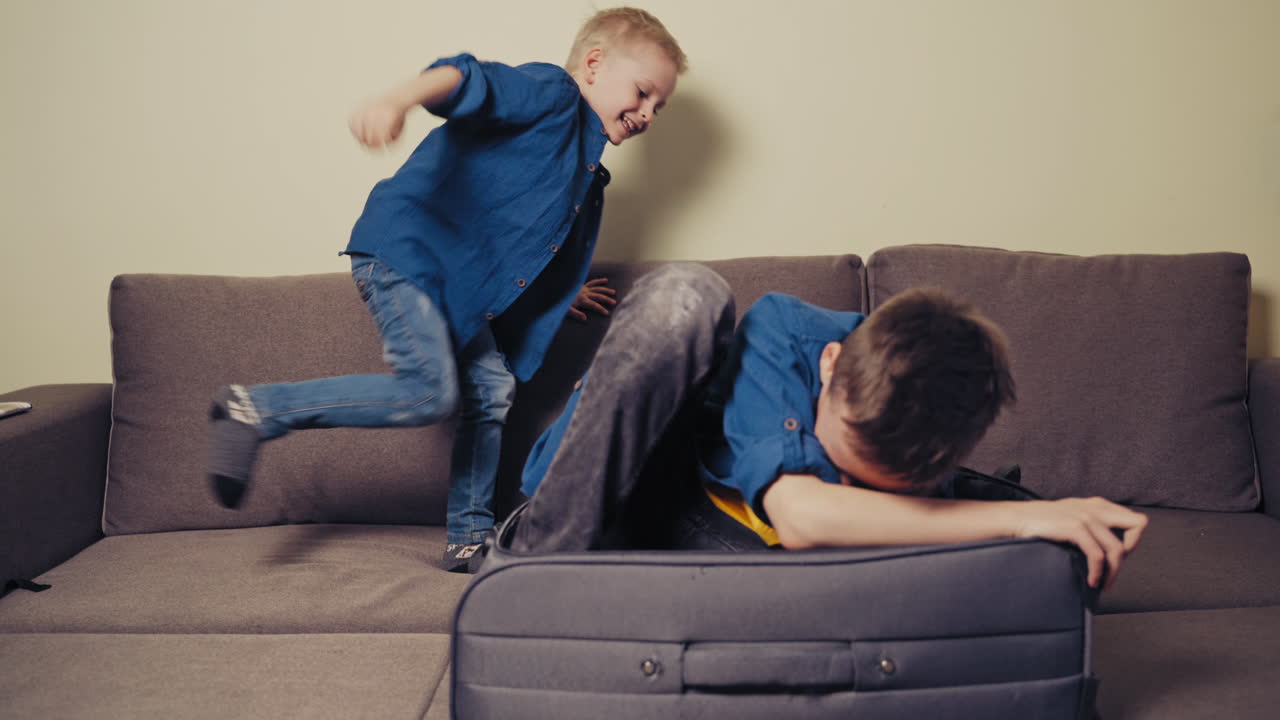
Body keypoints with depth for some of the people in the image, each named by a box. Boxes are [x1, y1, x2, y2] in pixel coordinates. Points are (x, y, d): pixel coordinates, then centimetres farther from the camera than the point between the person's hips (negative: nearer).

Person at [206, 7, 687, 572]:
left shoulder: (585, 176, 23)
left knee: (491, 390, 8)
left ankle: (469, 540, 18)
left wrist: (559, 291, 40)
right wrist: (400, 99, -44)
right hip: (408, 247, -10)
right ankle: (257, 409, -11)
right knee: (430, 392, -21)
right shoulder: (552, 92, -5)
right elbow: (469, 81, -25)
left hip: (460, 287, 10)